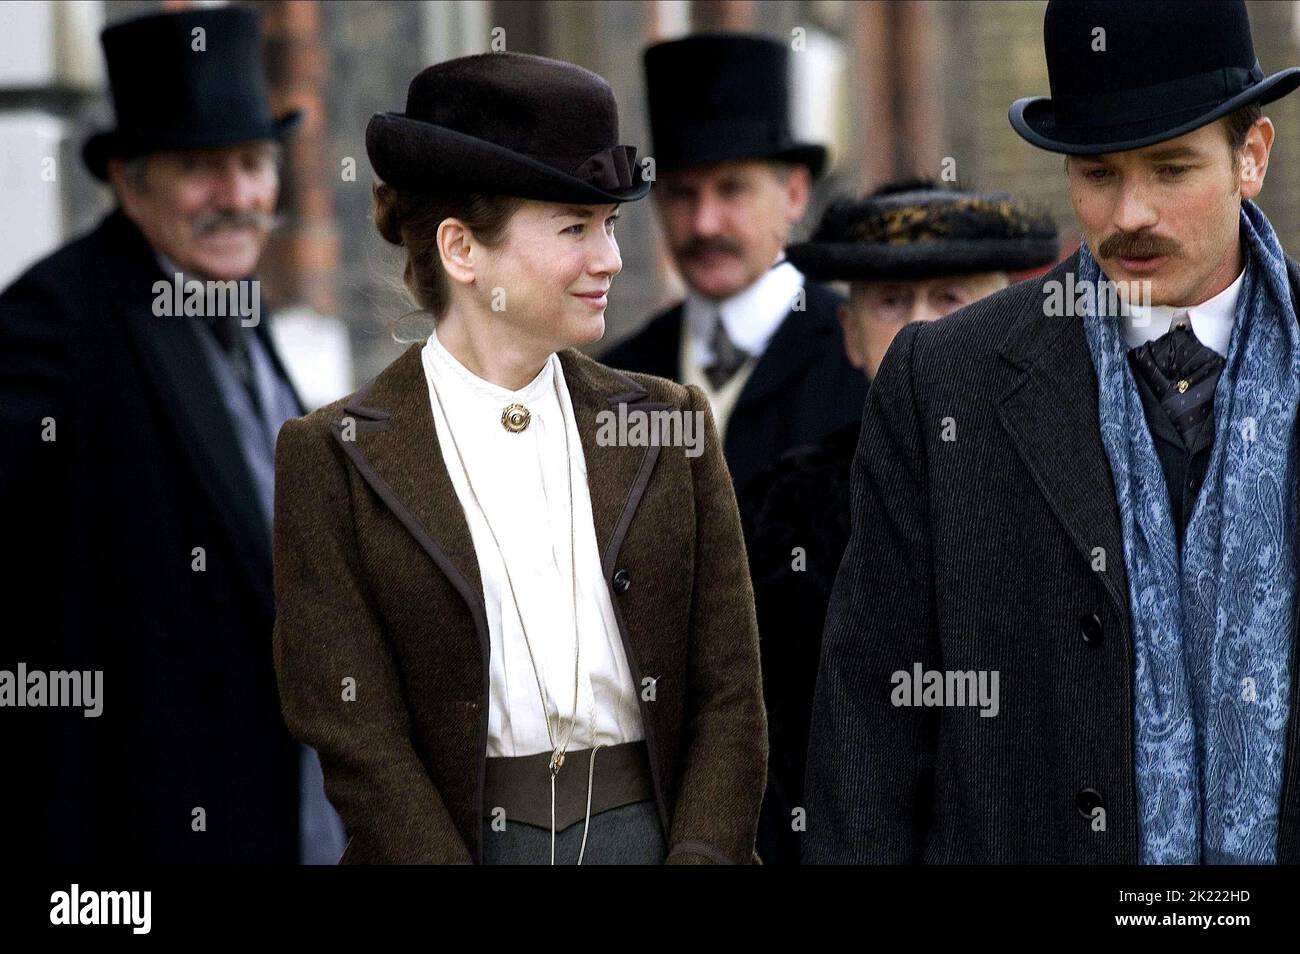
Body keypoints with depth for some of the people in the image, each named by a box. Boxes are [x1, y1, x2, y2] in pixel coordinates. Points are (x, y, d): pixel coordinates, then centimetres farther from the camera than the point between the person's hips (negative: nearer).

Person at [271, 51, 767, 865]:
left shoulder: (672, 428, 7)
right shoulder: (335, 460, -2)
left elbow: (730, 697, 4)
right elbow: (357, 737, -6)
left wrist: (701, 856, -10)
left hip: (658, 832, 2)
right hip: (457, 841, -2)